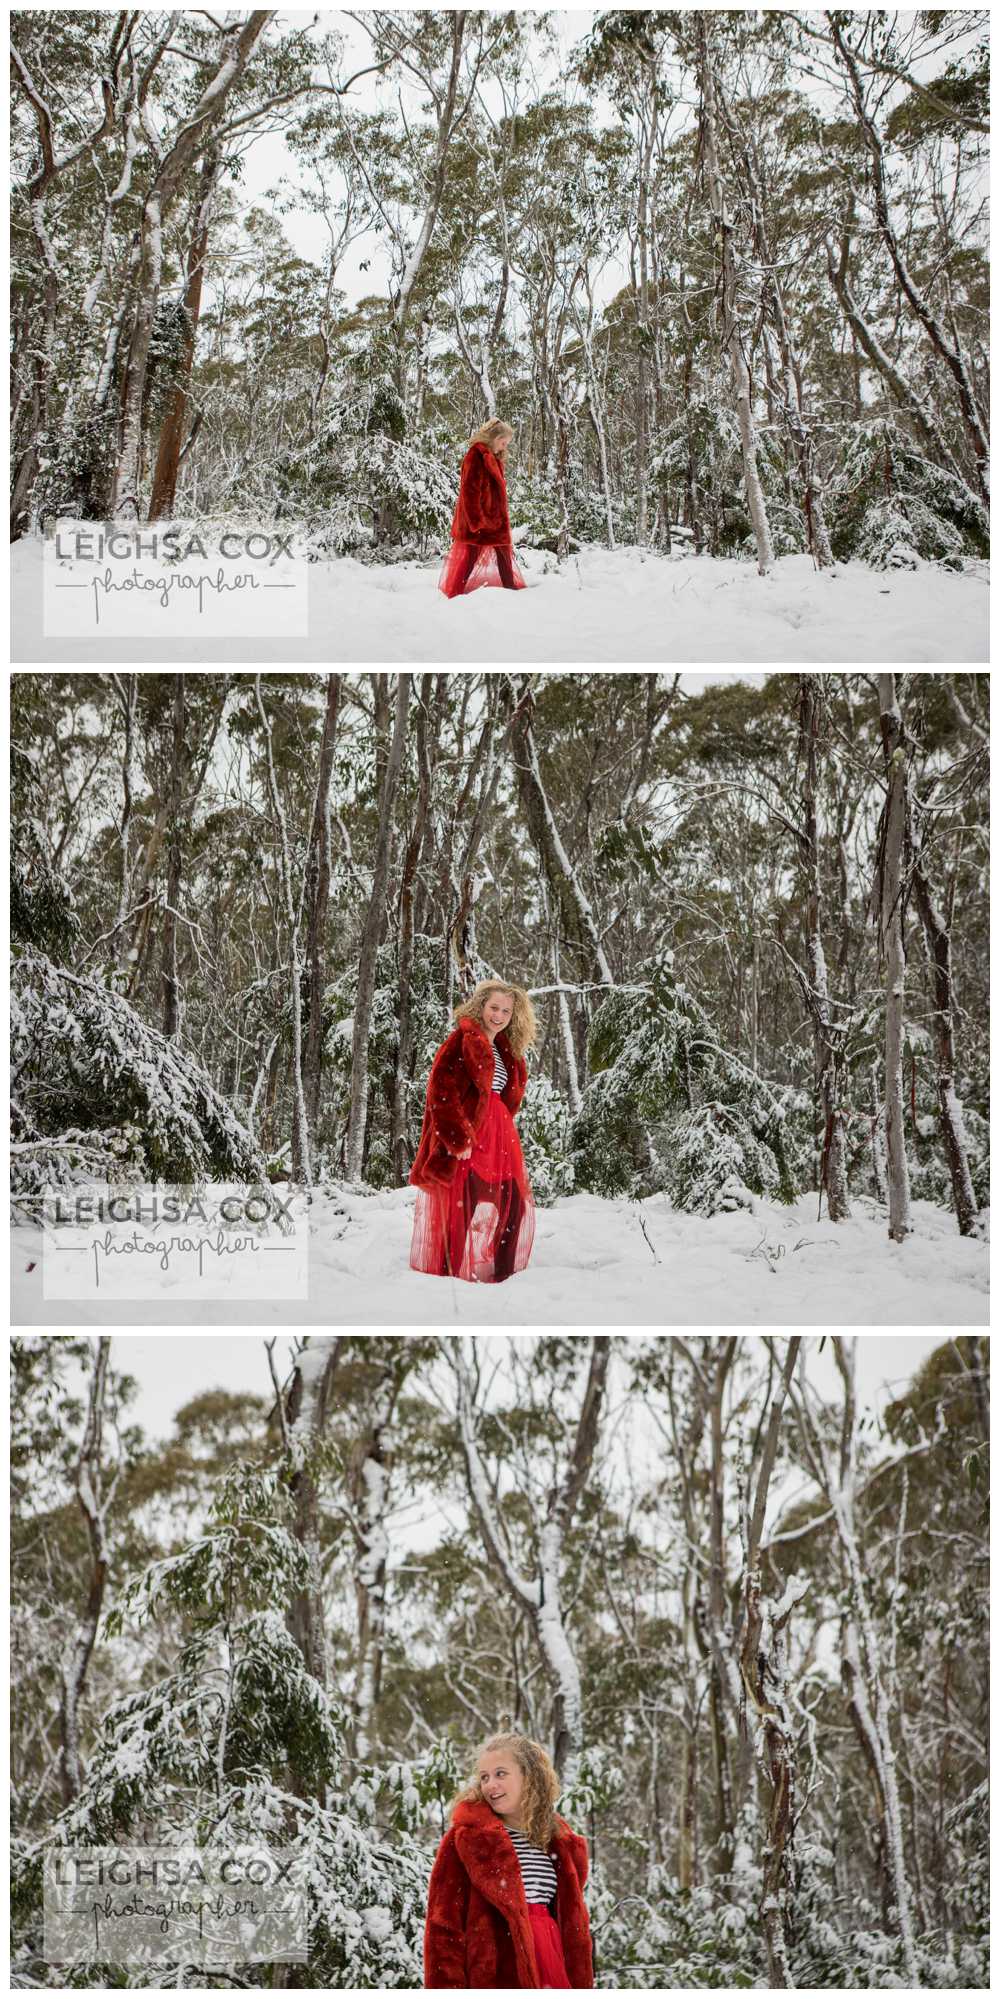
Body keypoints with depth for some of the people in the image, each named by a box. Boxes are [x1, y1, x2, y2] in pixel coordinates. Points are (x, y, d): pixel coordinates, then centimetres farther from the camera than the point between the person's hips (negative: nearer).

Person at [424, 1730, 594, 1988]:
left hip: (551, 1974, 5)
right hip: (494, 1981, -5)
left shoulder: (558, 1839, 14)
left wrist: (579, 1986, 12)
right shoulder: (465, 1838, -2)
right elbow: (444, 1924, -6)